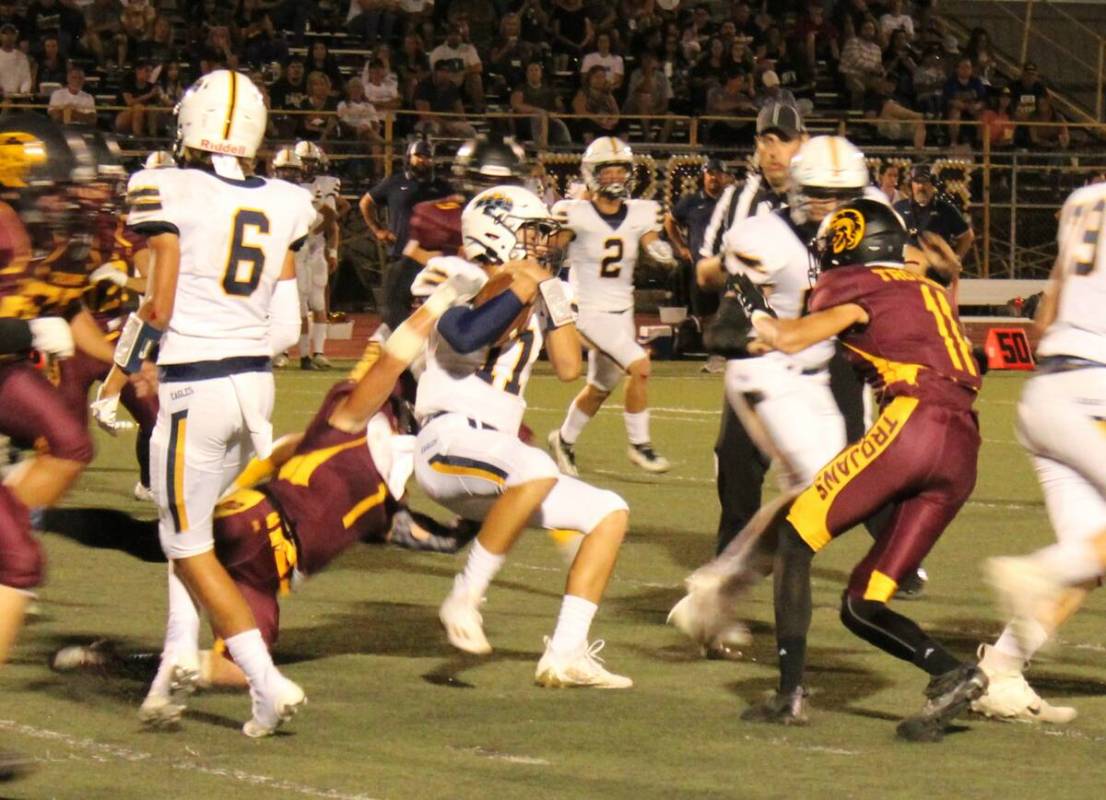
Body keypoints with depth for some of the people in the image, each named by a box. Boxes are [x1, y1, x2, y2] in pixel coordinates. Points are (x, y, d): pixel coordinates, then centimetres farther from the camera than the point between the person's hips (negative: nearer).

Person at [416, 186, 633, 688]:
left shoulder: (533, 295, 18)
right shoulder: (457, 279, -4)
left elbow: (569, 367, 13)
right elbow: (466, 340, -24)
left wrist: (550, 288, 8)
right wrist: (522, 287, -16)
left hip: (496, 450, 9)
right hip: (450, 440, -9)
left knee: (610, 514, 5)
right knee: (537, 471, -38)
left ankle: (565, 655, 1)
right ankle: (465, 599, -25)